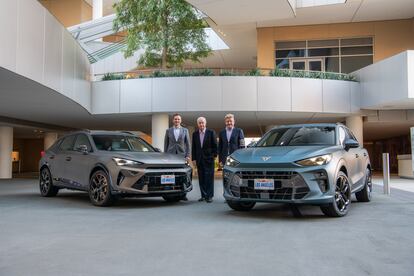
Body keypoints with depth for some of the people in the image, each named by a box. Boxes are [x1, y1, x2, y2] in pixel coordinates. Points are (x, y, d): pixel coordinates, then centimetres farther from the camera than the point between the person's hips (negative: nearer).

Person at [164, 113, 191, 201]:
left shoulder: (185, 130, 10)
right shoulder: (168, 131, 10)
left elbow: (188, 144, 7)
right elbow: (166, 144, 10)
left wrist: (188, 155, -2)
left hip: (182, 154, 0)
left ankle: (183, 194, 2)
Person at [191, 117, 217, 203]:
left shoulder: (211, 132, 0)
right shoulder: (195, 134, 9)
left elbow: (215, 145, 1)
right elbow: (193, 147, 9)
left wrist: (214, 155, -3)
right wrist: (194, 158, 5)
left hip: (209, 158, -3)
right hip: (199, 159, 4)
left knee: (209, 178, -5)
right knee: (201, 178, 6)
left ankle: (209, 196, -1)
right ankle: (203, 195, 13)